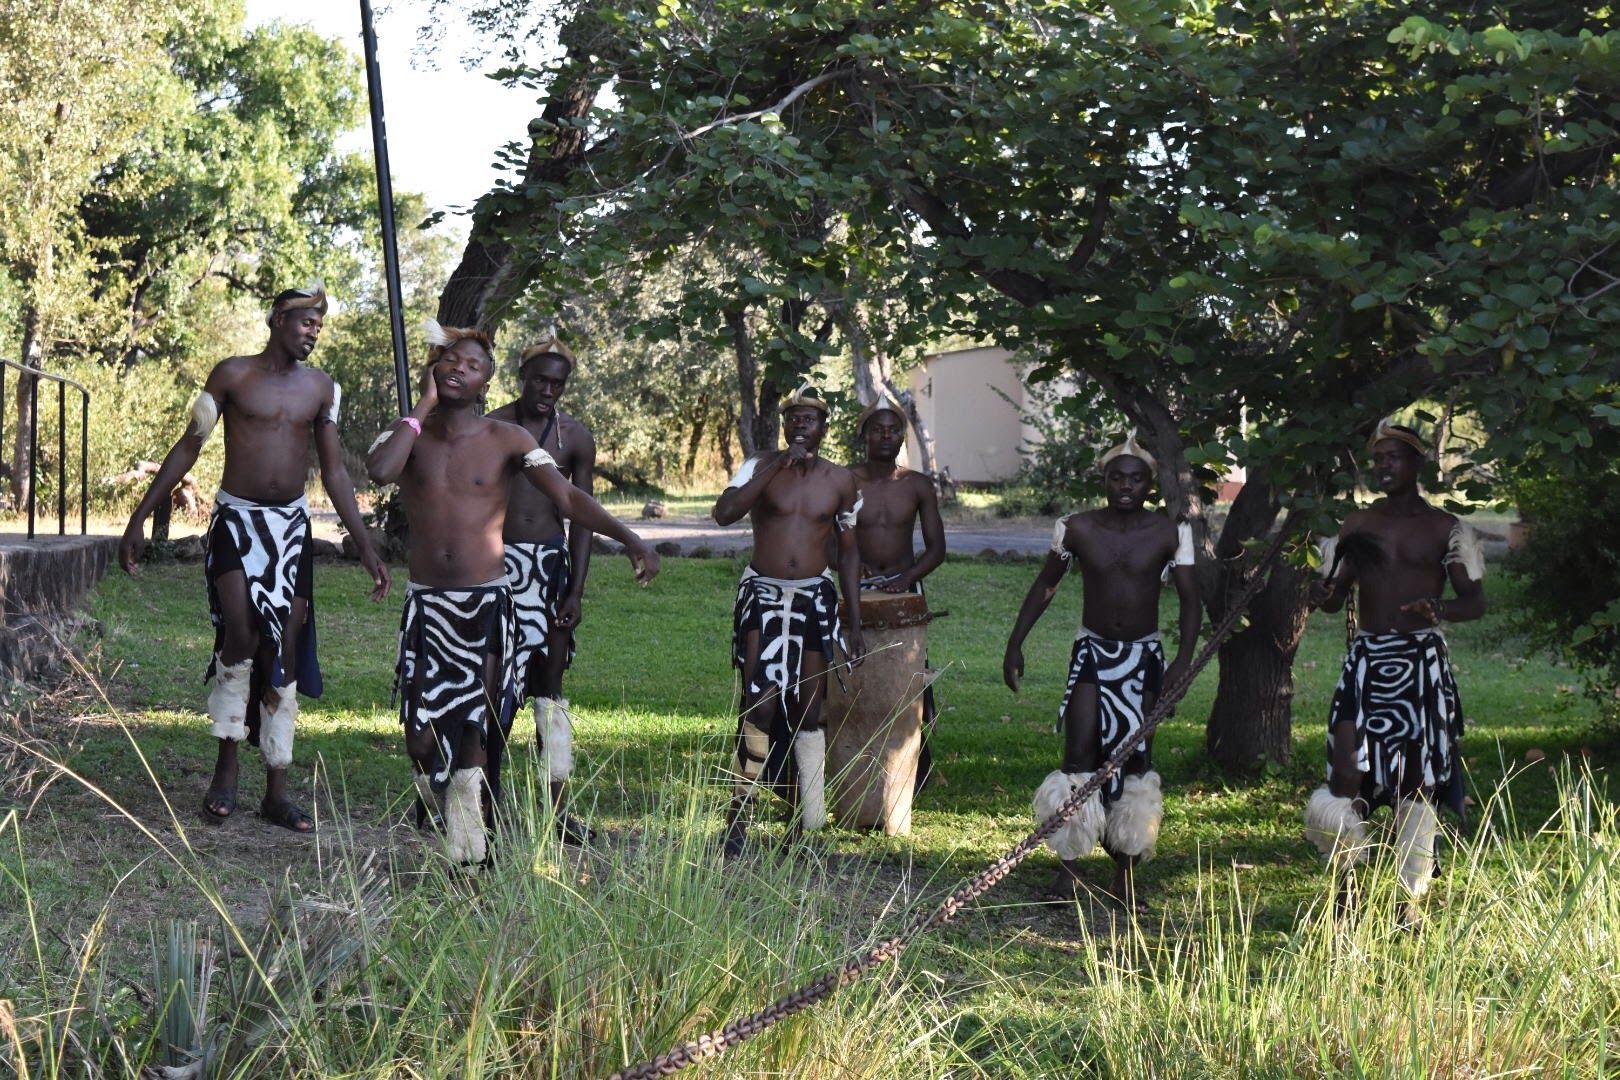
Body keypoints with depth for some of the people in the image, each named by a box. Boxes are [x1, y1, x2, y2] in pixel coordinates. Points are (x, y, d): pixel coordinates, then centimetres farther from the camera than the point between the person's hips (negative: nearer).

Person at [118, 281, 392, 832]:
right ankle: (227, 759, -7)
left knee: (284, 655, 2)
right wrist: (140, 516, -4)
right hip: (237, 519, -3)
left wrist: (366, 549, 6)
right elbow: (187, 447, 1)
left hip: (292, 525, 3)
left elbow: (334, 473, 11)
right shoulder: (233, 374, -2)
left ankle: (277, 791, 6)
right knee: (240, 634, -24)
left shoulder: (320, 388, 7)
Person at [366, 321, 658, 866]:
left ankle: (473, 855, 6)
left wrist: (627, 537, -23)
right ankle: (449, 826, 25)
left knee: (480, 737, -4)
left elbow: (567, 497, -8)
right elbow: (380, 469, -20)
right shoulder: (409, 434, 4)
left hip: (487, 606, -2)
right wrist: (423, 407, -9)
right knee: (422, 739, -1)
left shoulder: (506, 440, 0)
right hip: (426, 606, 2)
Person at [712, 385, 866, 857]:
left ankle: (801, 824, 11)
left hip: (815, 598, 3)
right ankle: (737, 816, -9)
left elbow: (848, 553, 11)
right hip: (763, 594, -3)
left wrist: (854, 624, 8)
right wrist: (777, 466, -22)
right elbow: (724, 512, -21)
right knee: (761, 703, -15)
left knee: (808, 712, 4)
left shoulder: (840, 481, 6)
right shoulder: (761, 467, -2)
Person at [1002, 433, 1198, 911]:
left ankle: (1125, 875, 10)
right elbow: (1045, 585, 8)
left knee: (1135, 760, 2)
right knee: (1080, 754, -12)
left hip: (1143, 657, 0)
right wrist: (1016, 643, 4)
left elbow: (1189, 600, -3)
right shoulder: (1078, 529, -4)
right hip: (1092, 652, 0)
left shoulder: (1169, 534, -5)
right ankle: (1069, 867, -5)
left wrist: (1183, 659, -16)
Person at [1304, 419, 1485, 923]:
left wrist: (1439, 609, -22)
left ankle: (1410, 902, 7)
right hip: (1365, 659, 2)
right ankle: (1346, 883, 10)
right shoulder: (1357, 525, 12)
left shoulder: (1444, 529, 3)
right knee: (1347, 775, -8)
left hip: (1421, 663, -2)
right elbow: (1336, 595, 13)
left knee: (1416, 783, -1)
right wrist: (1323, 595, -11)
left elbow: (1475, 601, 0)